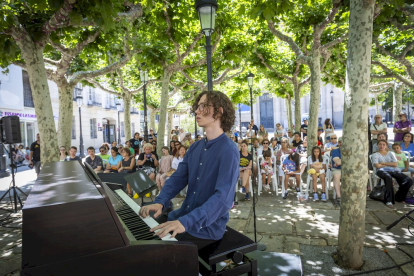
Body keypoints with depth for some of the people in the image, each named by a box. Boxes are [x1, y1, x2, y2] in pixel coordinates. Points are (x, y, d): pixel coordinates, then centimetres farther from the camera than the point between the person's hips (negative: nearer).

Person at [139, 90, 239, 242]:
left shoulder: (228, 150, -20)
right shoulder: (195, 147, 6)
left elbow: (223, 198, -28)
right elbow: (178, 178, 3)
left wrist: (186, 222, -37)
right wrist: (160, 202, -14)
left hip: (206, 229, -6)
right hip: (184, 216, 7)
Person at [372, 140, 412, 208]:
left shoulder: (391, 153, 22)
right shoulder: (375, 155, 11)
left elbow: (395, 164, 7)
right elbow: (378, 166, -5)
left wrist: (383, 163, 0)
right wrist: (390, 164, 6)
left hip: (393, 171, 5)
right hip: (382, 171, -5)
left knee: (409, 181, -20)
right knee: (388, 177, -42)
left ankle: (398, 197, 3)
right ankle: (389, 200, -36)